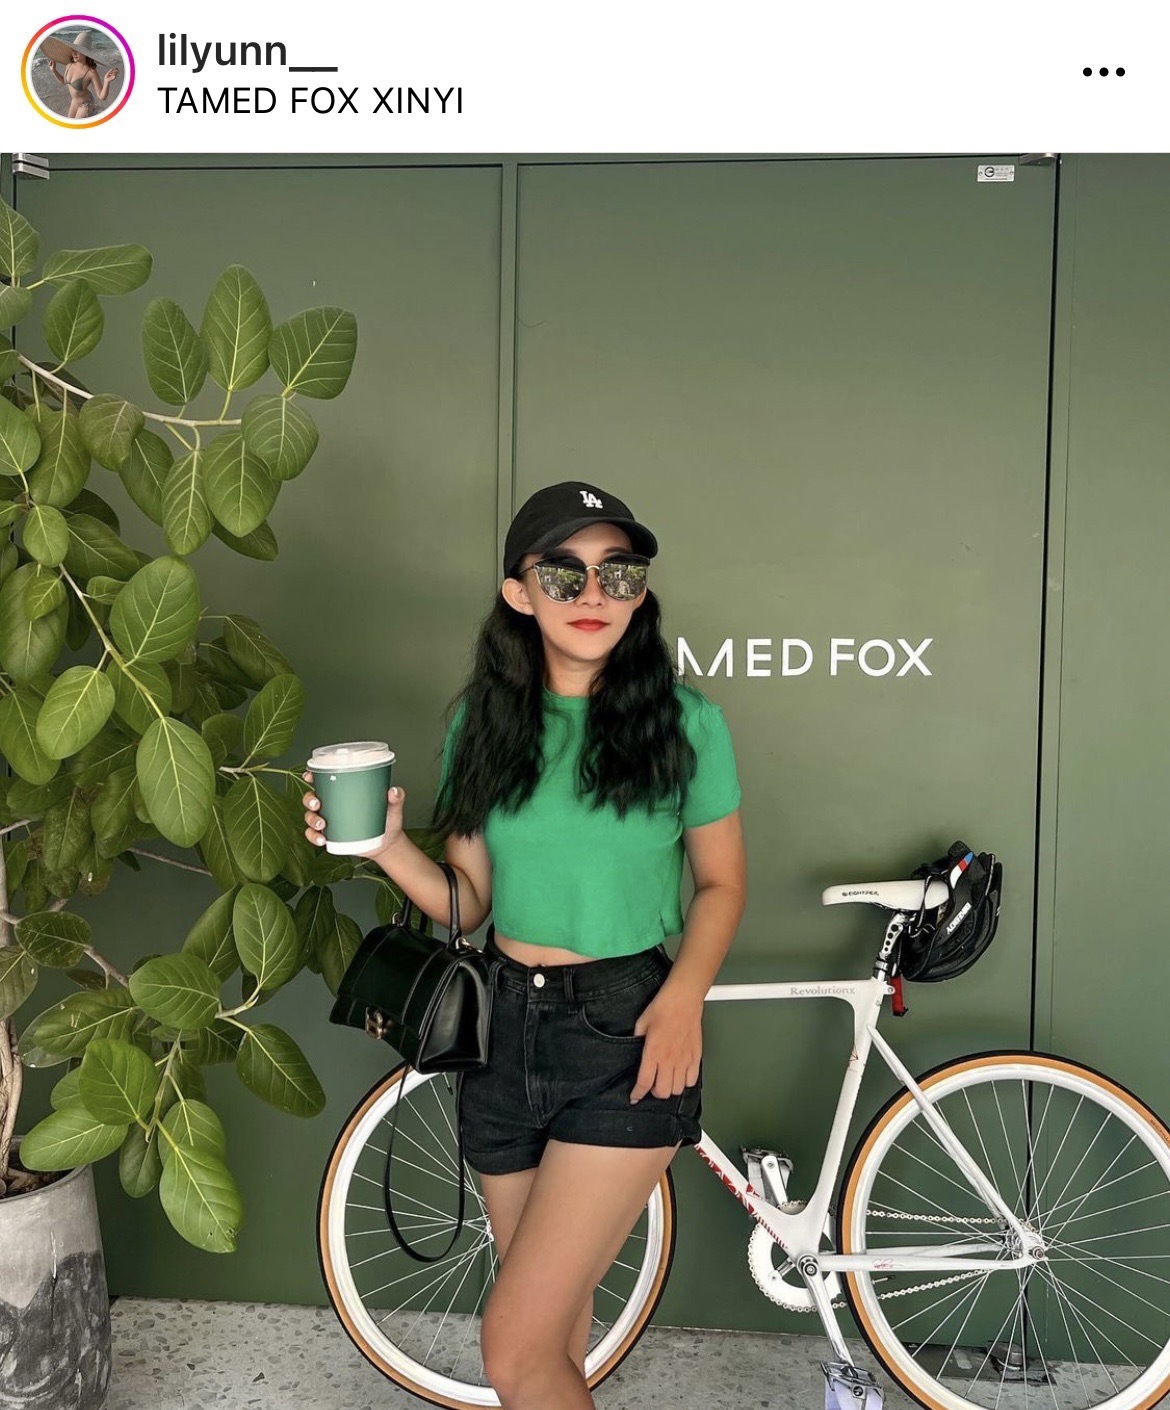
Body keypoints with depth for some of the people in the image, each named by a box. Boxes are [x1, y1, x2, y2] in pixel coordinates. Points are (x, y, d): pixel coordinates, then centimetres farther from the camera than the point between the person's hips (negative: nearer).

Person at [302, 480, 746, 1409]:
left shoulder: (685, 722, -7)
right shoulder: (483, 722, 2)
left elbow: (722, 882, 2)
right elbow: (468, 903, 6)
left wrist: (684, 993, -15)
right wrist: (384, 844, -12)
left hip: (630, 1035, -4)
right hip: (508, 1029, 4)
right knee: (559, 1319, 19)